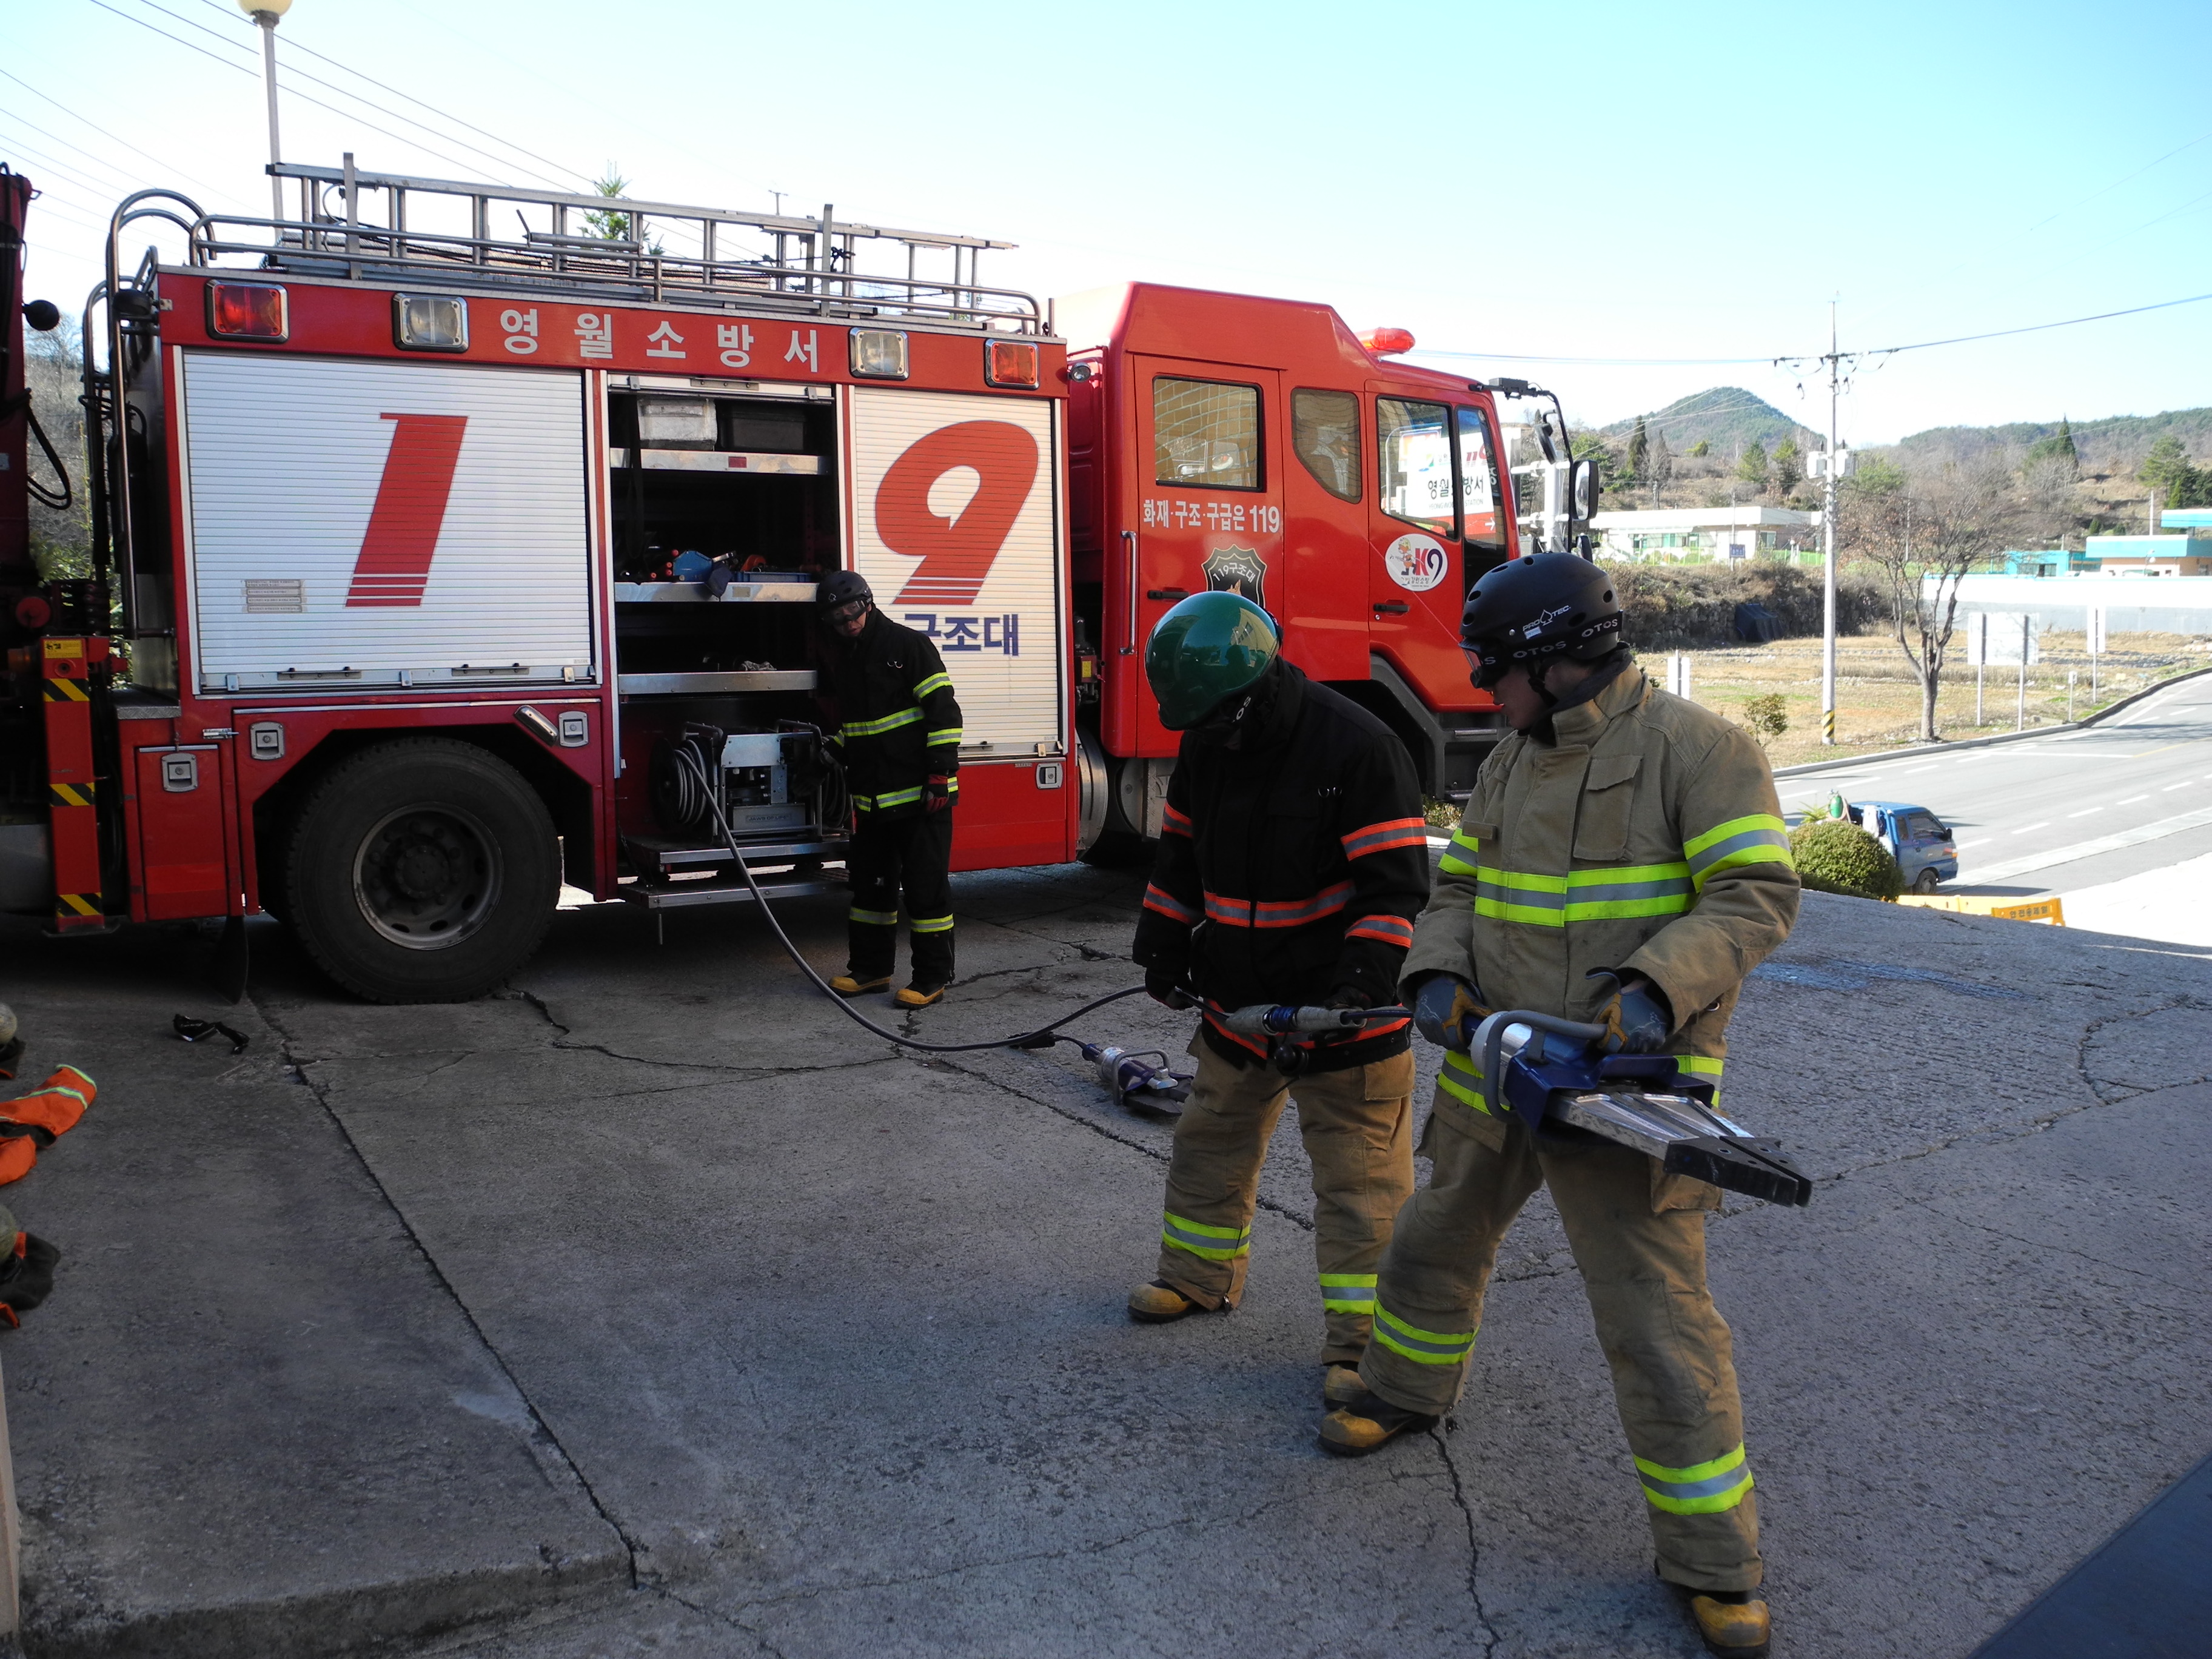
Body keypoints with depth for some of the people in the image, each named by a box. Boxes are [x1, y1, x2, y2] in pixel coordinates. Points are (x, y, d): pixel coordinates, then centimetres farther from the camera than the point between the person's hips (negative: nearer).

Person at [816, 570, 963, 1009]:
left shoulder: (908, 645, -8)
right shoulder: (843, 662, 15)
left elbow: (942, 708, -13)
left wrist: (941, 771, -18)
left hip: (920, 795, -8)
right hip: (872, 798, 8)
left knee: (925, 885, -3)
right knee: (870, 883, 14)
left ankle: (932, 977, 3)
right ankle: (870, 969, 26)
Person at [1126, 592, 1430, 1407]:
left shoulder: (1358, 747, -20)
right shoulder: (1206, 745, 2)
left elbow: (1395, 884, -21)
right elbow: (1181, 853, 14)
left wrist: (1360, 985, -28)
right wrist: (1164, 946, 7)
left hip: (1342, 1010, -7)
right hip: (1238, 998, 7)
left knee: (1358, 1179, 0)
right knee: (1212, 1142, 21)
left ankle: (1358, 1340, 10)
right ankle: (1201, 1277, 41)